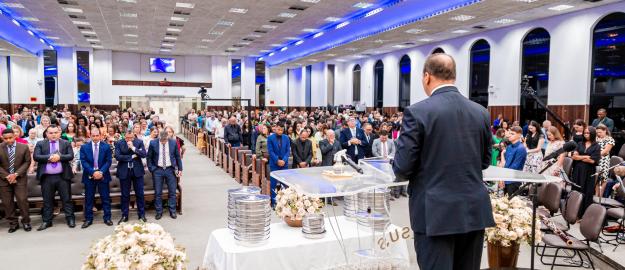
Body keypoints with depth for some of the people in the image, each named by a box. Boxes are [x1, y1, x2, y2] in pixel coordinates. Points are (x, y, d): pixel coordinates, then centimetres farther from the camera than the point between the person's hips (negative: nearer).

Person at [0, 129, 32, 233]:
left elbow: (27, 162, -1)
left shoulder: (24, 147, -3)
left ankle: (26, 222, 11)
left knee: (22, 200, -4)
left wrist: (16, 174, -11)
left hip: (20, 178, -1)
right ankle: (13, 223, 15)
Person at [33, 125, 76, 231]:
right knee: (47, 200, 9)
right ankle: (46, 221, 17)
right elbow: (36, 157, -5)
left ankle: (70, 219, 10)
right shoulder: (40, 144, 7)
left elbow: (71, 156, -4)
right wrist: (49, 157, -16)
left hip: (62, 176, -1)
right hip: (46, 177, 1)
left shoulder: (66, 143, 6)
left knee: (66, 199, 4)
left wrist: (59, 157, -19)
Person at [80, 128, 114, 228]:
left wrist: (101, 172, -16)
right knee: (89, 198, 6)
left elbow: (109, 161, -2)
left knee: (105, 198, 4)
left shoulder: (106, 146, 2)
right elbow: (83, 162, -4)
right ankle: (88, 219, 15)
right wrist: (93, 172, -16)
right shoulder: (84, 147, 3)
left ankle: (107, 218, 12)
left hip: (103, 175, 0)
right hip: (89, 176, 1)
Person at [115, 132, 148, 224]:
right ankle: (124, 216, 19)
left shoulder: (139, 142, -1)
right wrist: (132, 156, -12)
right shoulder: (119, 143, -2)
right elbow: (117, 156, -13)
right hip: (124, 172, 0)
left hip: (137, 171, 0)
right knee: (125, 195, 8)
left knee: (139, 194, 6)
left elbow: (144, 154, -11)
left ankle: (141, 214, 17)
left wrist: (133, 148, -18)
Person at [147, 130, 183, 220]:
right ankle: (159, 212, 17)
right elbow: (149, 157, 4)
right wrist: (151, 169, -3)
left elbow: (177, 156, 5)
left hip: (170, 169, 1)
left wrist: (180, 169, 3)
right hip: (157, 170, 0)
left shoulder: (173, 142, -3)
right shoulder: (153, 143, -5)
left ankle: (172, 211, 17)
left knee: (172, 192, 5)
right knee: (158, 192, 5)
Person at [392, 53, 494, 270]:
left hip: (436, 213, -5)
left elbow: (402, 168, -11)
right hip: (475, 211, 5)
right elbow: (485, 161, 13)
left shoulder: (417, 112, -13)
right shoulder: (481, 112, 4)